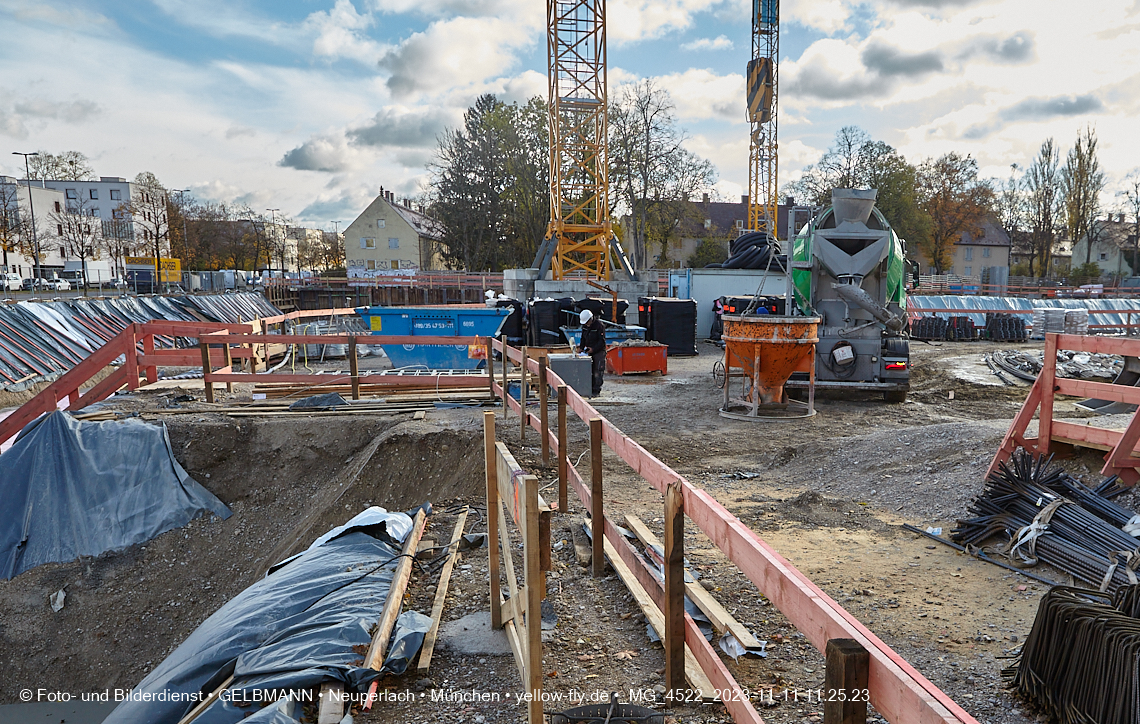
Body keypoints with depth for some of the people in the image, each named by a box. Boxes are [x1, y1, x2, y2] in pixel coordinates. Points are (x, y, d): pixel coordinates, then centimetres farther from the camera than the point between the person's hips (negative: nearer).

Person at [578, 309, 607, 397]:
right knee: (589, 371, 5)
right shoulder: (585, 325, 7)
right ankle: (590, 388, 10)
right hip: (589, 351, 7)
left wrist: (593, 349, -20)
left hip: (599, 352, -7)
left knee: (597, 372, -8)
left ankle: (597, 390, -5)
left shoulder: (599, 325, -15)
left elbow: (602, 341, -15)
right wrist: (582, 348, 6)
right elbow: (583, 338, 19)